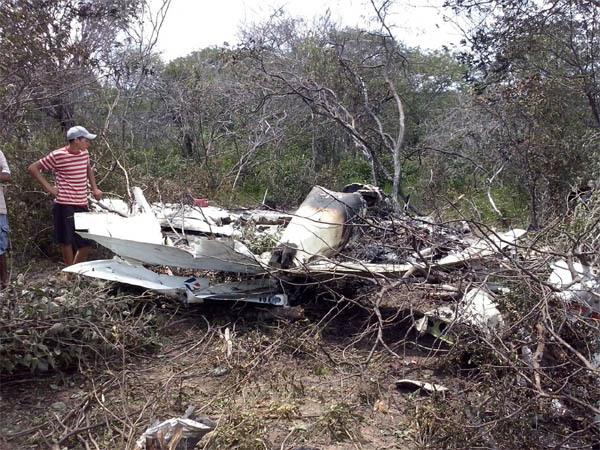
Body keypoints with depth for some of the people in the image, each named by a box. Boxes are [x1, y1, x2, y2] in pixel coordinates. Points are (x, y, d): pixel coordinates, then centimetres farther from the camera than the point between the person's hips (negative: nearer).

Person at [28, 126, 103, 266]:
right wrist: (48, 187, -8)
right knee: (67, 241, 4)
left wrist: (94, 188, 18)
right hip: (65, 205, -6)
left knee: (86, 243, 9)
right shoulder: (57, 156, -11)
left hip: (82, 204, 6)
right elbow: (33, 168, -3)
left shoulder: (84, 153, 7)